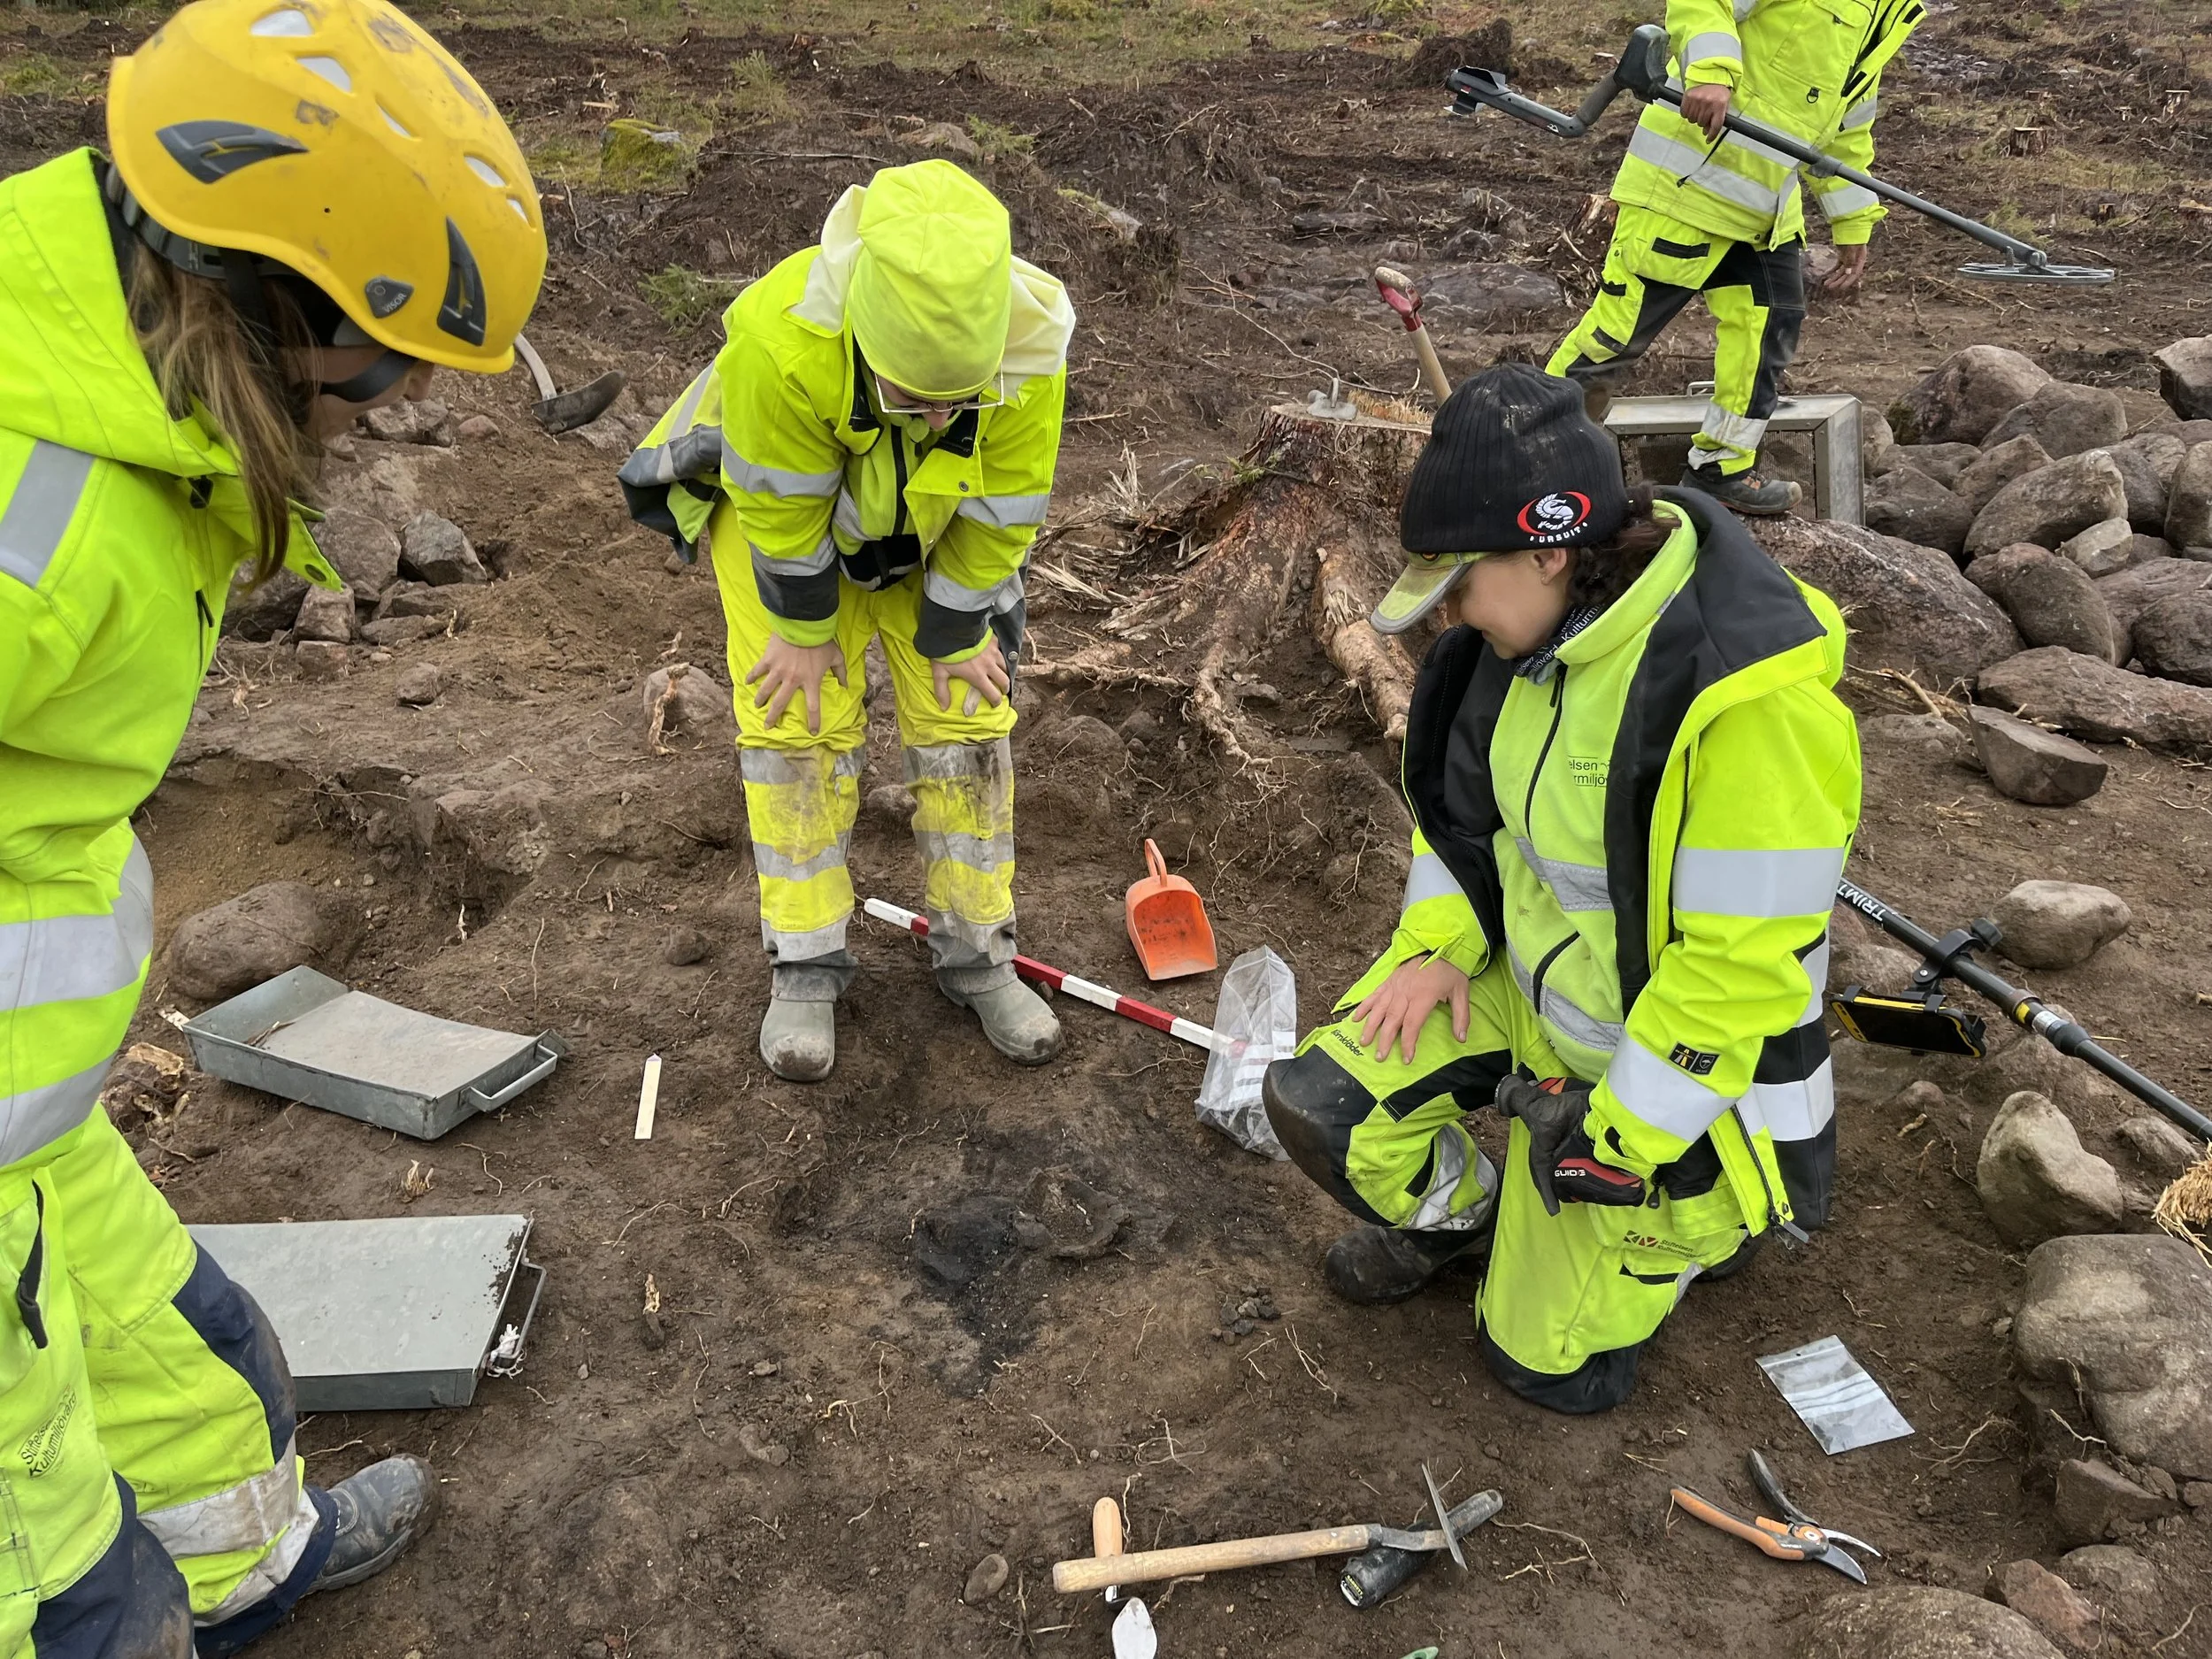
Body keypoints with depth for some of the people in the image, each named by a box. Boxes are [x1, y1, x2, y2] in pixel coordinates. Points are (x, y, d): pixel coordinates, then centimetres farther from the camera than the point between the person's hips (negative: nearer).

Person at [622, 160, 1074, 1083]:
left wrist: (952, 634, -9)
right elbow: (780, 504, -27)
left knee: (965, 717, -2)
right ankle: (806, 967, 7)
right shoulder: (780, 339, -44)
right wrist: (805, 628, -14)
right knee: (800, 722, -9)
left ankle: (976, 958, 13)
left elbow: (999, 516, -20)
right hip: (778, 505, -2)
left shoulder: (1029, 349, -36)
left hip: (932, 533, 2)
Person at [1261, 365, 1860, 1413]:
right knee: (1321, 1105, -5)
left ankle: (1719, 1199, 28)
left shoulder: (1748, 700, -35)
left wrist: (1614, 1145, -22)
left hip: (1657, 1055, -6)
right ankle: (1457, 1209, 26)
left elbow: (1744, 965, -30)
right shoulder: (1545, 622, -10)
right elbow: (1462, 792, 6)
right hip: (1521, 975, 6)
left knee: (1549, 1360, 7)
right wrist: (1439, 940, -6)